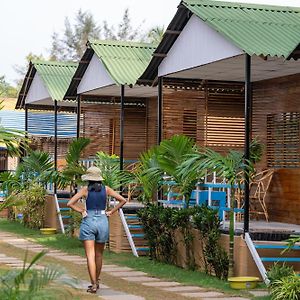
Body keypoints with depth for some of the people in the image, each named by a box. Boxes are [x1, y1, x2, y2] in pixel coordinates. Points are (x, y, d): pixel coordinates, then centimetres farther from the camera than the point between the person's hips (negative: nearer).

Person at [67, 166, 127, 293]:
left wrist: (81, 211, 2)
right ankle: (96, 281, 29)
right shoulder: (106, 189, 3)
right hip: (103, 222, 3)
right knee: (99, 255, 17)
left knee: (90, 255, -4)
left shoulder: (85, 190, -3)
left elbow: (70, 203, -8)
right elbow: (123, 200, 3)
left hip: (88, 222, -3)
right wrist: (111, 212, 6)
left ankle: (93, 284, -13)